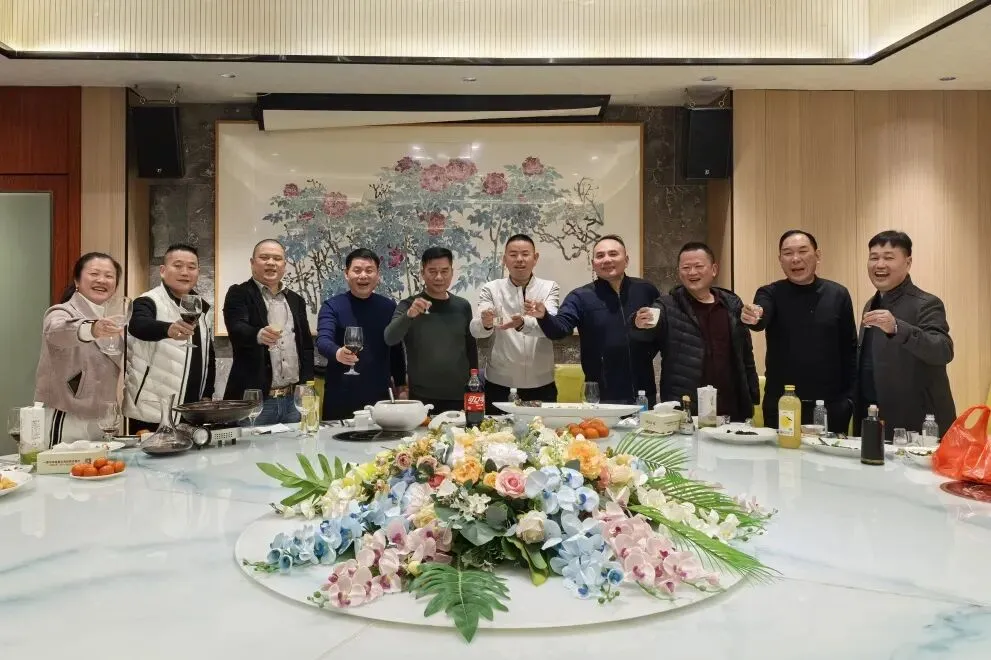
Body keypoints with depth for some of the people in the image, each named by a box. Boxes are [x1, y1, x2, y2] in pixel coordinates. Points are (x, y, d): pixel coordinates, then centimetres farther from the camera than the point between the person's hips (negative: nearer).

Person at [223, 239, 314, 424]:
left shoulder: (296, 300, 14)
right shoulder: (239, 294, 0)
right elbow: (236, 329, -18)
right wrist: (258, 335, -40)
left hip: (293, 400, 5)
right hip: (253, 399, -4)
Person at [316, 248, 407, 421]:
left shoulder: (389, 307, 6)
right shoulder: (332, 306, -3)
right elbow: (323, 340, -18)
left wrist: (400, 384, 13)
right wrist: (338, 353, -38)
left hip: (380, 396, 2)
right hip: (341, 398, -2)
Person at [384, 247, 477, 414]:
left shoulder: (463, 306, 5)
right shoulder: (409, 305, -2)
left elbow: (471, 348, 12)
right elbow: (390, 339, -16)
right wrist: (409, 315, -33)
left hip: (459, 395, 2)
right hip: (422, 397, -2)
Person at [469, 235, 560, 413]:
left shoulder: (549, 288, 1)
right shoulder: (491, 289, 1)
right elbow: (475, 329, -13)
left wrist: (523, 323, -36)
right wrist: (485, 323, -36)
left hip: (540, 383, 0)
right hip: (499, 382, 0)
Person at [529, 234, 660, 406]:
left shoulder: (646, 290, 4)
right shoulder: (580, 297, -3)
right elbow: (560, 327, -16)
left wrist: (649, 352, 1)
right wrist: (543, 316, -36)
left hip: (644, 393, 3)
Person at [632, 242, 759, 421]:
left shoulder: (732, 305, 9)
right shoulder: (668, 306, -1)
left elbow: (746, 356, 13)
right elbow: (649, 330, -21)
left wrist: (752, 398, 10)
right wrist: (641, 325, -43)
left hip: (731, 411, 3)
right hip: (683, 412, -3)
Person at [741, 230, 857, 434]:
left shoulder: (838, 294, 4)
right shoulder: (771, 294, 0)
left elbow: (850, 348, 6)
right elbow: (761, 321, -22)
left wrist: (849, 397, -1)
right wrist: (753, 318, -45)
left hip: (831, 405, 1)